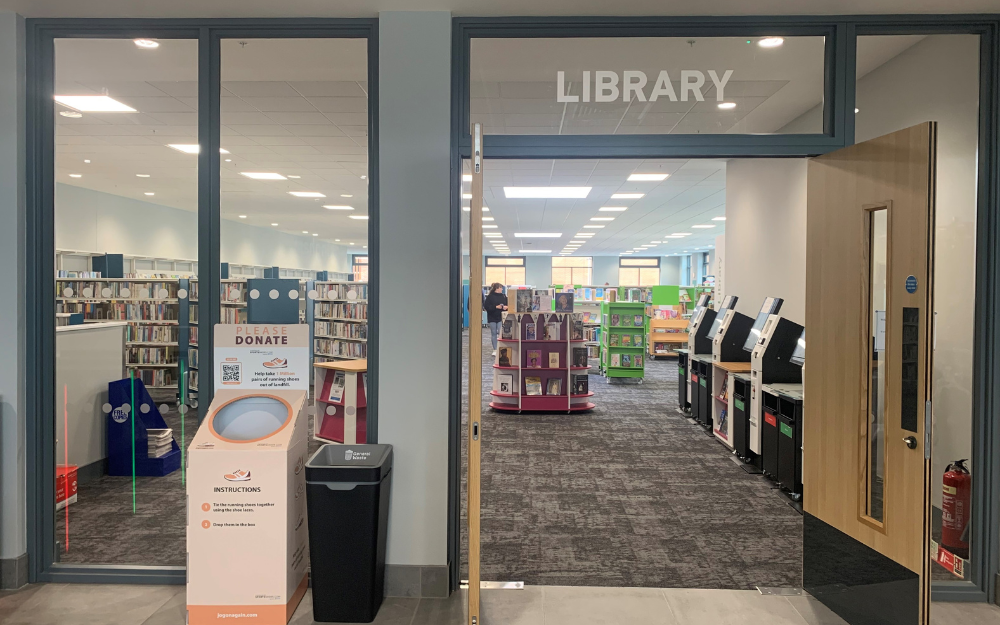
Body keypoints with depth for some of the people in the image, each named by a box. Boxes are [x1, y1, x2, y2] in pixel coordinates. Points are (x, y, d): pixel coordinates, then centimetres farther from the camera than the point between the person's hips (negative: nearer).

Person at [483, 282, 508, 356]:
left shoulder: (503, 296, 6)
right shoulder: (490, 297, -4)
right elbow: (486, 307, -10)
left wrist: (505, 307, -10)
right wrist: (496, 307, -17)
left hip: (500, 317, 2)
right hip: (492, 318, -1)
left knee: (500, 333, -6)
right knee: (493, 333, 4)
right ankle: (495, 350, 10)